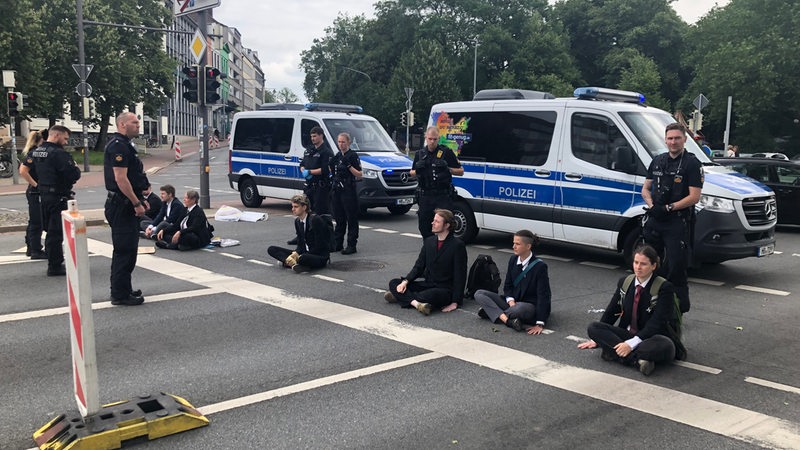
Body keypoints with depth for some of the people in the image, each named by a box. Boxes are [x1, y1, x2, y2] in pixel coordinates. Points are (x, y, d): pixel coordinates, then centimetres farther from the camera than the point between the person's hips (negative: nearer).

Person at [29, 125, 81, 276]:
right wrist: (76, 168, -3)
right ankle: (55, 266, 1)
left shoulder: (36, 152, 10)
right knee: (57, 232, -3)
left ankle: (54, 263, 27)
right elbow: (74, 175, -25)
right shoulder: (59, 153, -19)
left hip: (44, 196, 9)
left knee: (51, 231, 17)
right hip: (59, 197, -9)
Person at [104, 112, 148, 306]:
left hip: (126, 205, 11)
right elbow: (121, 179, -23)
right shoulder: (118, 146, -16)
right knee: (124, 250, -7)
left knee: (127, 249, 16)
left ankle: (123, 289, 25)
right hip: (122, 205, -11)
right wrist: (136, 203, -21)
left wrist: (140, 199, 21)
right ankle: (120, 295, -2)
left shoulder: (125, 144, 18)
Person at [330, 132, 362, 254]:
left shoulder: (353, 156, -6)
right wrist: (331, 164, 7)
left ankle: (351, 245, -2)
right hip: (337, 190, 7)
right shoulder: (337, 156, 15)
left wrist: (349, 166, -20)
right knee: (339, 218, 12)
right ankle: (338, 243, 18)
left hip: (349, 191, -7)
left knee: (351, 219, -4)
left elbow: (359, 175, -10)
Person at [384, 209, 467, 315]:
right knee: (394, 283, -8)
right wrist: (405, 281, -8)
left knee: (430, 295, -41)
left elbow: (460, 275, -11)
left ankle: (404, 297, -19)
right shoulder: (429, 241, 10)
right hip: (428, 284, 7)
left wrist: (455, 303, -18)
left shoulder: (457, 245, -10)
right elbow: (418, 266, 12)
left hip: (445, 290, -7)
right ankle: (416, 303, -28)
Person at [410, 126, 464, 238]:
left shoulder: (446, 152, 1)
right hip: (425, 196, 4)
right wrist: (417, 171, -2)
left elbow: (461, 171, 4)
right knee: (424, 227, 8)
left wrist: (447, 169, -13)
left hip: (443, 196, -4)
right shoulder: (420, 154, 12)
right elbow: (412, 173, 20)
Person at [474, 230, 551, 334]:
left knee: (521, 308, -43)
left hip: (531, 307, -7)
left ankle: (492, 312, -18)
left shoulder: (539, 266, -15)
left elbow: (543, 295, -18)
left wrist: (540, 324, -25)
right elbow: (508, 285, 10)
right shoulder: (513, 260, 4)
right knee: (479, 294, -9)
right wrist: (511, 300, -14)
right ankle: (507, 320, -27)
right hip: (513, 301, 7)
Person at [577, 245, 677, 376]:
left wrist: (632, 344, -27)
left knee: (666, 346, -39)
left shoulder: (664, 288, -11)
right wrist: (597, 339, 13)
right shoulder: (624, 283, 6)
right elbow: (611, 312, 14)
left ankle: (614, 352, -31)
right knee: (593, 327, -20)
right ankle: (637, 360, -32)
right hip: (626, 334, 5)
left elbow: (656, 322, -19)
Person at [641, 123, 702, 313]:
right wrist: (651, 205, -4)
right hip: (653, 221, 6)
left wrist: (668, 208, -17)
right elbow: (645, 188, 17)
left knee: (676, 268, -5)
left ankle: (679, 310, 0)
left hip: (677, 224, -6)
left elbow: (694, 197, -11)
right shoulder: (657, 161, 14)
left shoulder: (692, 164, -4)